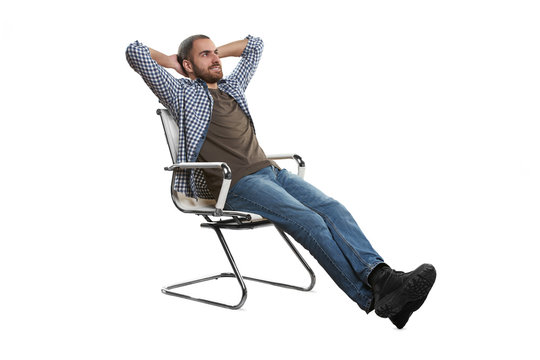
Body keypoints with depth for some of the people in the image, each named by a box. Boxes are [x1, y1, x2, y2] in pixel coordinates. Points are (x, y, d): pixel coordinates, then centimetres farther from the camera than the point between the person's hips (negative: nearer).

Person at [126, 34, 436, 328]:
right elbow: (135, 52, 7)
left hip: (270, 170, 7)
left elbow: (255, 45, 44)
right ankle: (371, 296, -36)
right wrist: (172, 61, 21)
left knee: (332, 209, -21)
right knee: (308, 221, -28)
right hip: (236, 184, -7)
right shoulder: (182, 93, 12)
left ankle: (379, 274, -39)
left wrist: (218, 52, 35)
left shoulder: (233, 86, 31)